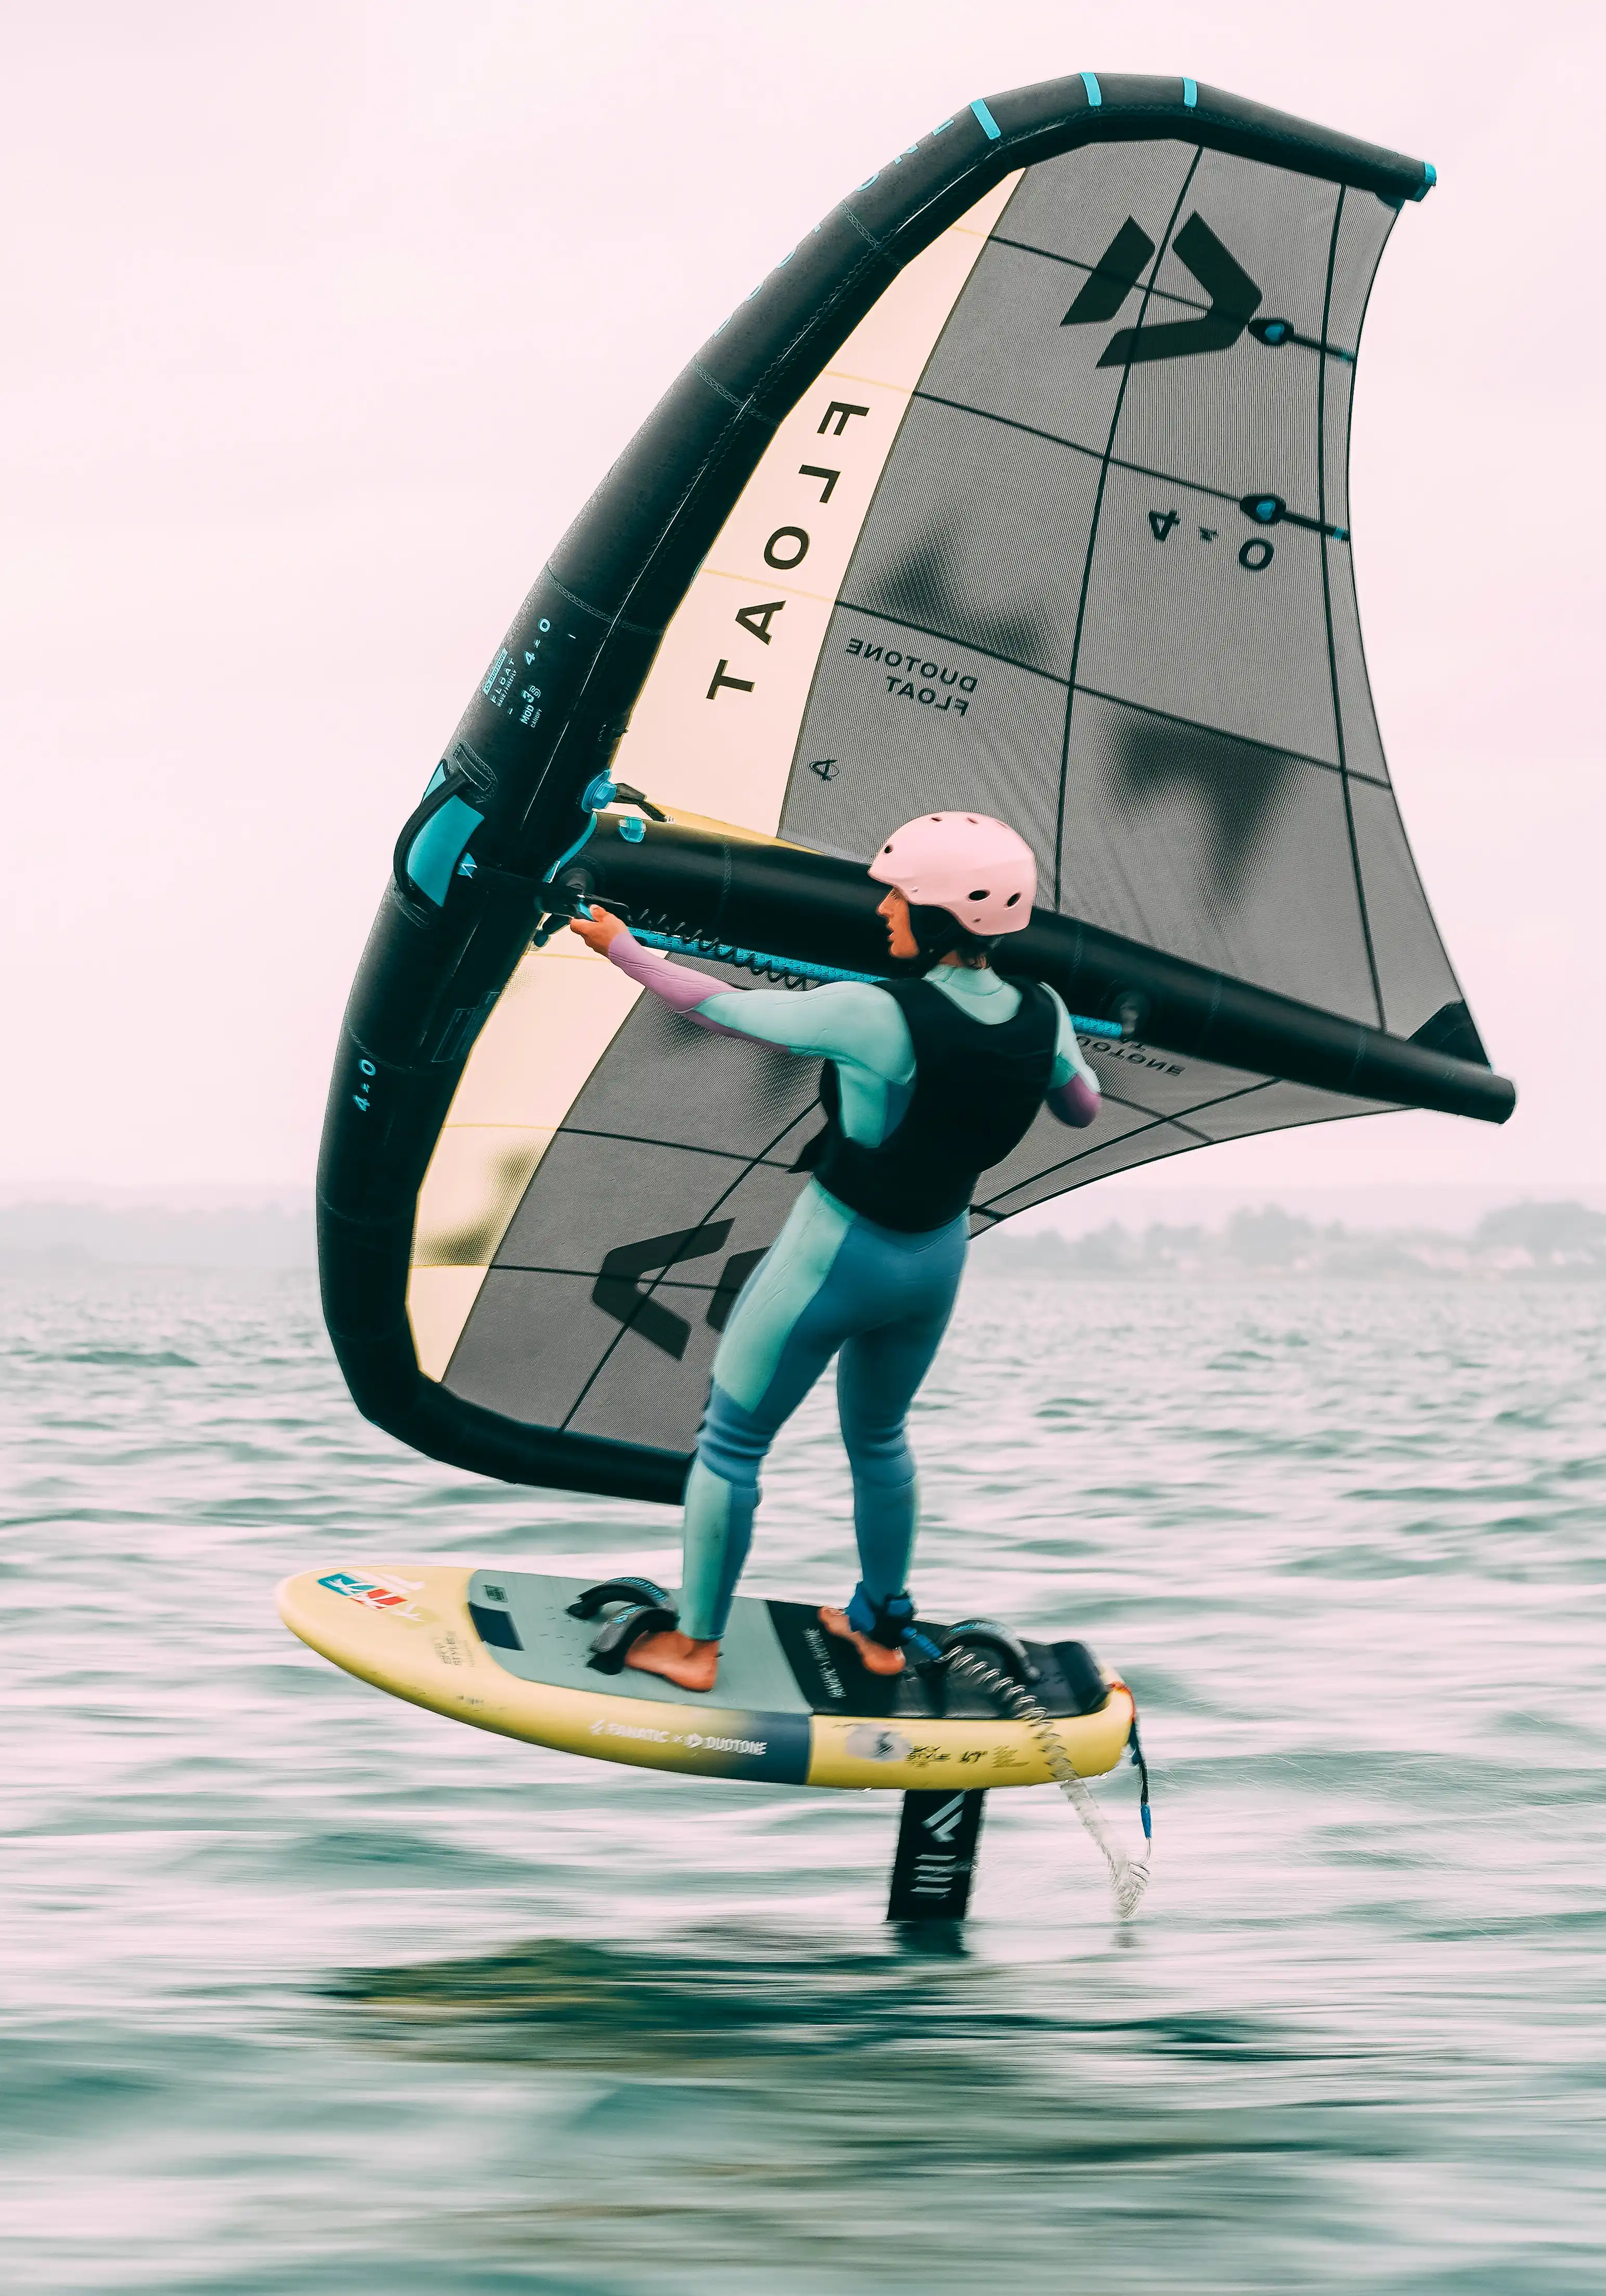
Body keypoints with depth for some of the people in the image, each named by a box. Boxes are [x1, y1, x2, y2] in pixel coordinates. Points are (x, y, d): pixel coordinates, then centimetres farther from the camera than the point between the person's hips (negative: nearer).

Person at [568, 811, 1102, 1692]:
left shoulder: (873, 1018, -30)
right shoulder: (1042, 1015, -13)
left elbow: (725, 1008, -18)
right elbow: (1082, 1109, 7)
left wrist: (621, 946, -4)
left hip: (834, 1256, -6)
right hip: (936, 1259, 6)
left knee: (730, 1443, 14)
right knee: (878, 1437, 30)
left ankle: (694, 1646, 24)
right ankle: (881, 1628, 43)